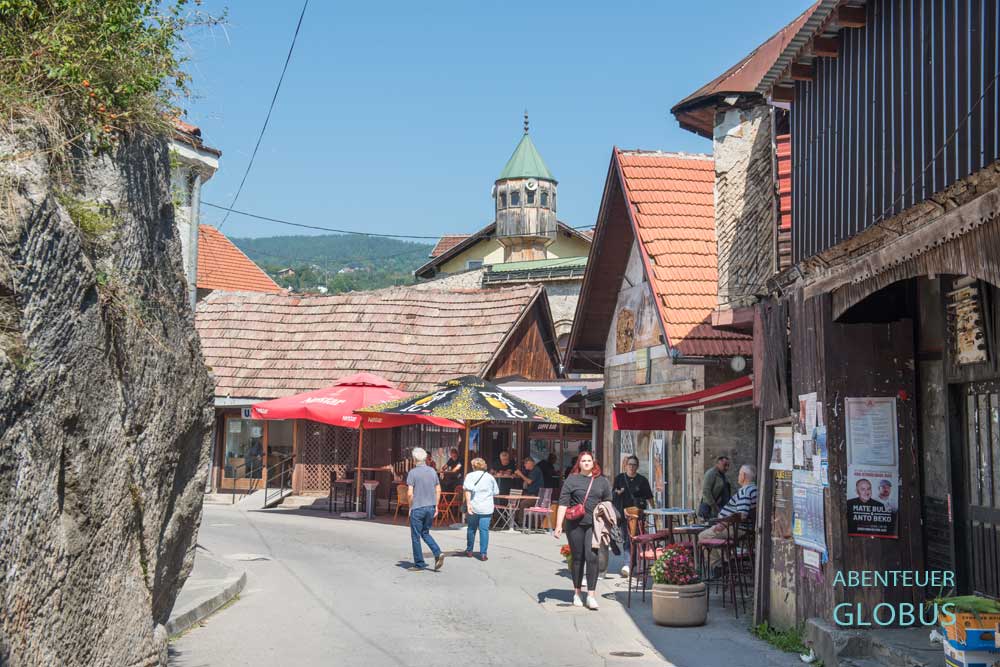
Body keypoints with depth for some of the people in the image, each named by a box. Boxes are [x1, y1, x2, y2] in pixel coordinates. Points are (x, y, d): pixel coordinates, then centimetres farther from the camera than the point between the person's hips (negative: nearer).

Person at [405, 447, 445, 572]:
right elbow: (438, 490, 8)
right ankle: (438, 553, 0)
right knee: (425, 533, 19)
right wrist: (436, 506, 15)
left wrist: (410, 507, -1)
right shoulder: (432, 471, 6)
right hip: (430, 507, 5)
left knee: (416, 536, 6)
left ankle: (419, 564, 9)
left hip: (417, 508, -5)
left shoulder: (412, 472, -10)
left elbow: (410, 493, -14)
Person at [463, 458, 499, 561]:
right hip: (487, 508, 1)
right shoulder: (490, 477, 9)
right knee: (484, 529, -1)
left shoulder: (470, 476, 1)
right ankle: (483, 553, -7)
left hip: (474, 506, -1)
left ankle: (469, 550, 26)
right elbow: (496, 492, 14)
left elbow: (468, 490, -13)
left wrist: (468, 504, -17)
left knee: (471, 528, 15)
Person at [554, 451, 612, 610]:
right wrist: (558, 525, -8)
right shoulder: (572, 480, 2)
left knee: (592, 557, -10)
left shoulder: (602, 481, 10)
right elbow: (563, 503, -2)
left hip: (594, 525, 1)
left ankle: (591, 594, -6)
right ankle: (577, 593, 20)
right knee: (577, 558, 7)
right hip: (575, 525, -1)